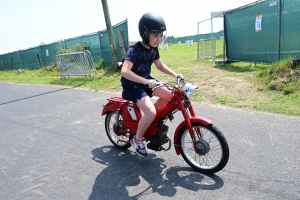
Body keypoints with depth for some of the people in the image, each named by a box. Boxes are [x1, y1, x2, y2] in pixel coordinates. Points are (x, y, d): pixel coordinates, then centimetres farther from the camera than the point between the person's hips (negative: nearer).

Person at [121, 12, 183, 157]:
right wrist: (146, 82, -43)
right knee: (151, 112, -24)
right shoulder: (135, 50, -24)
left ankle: (151, 120, 16)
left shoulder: (153, 49, 0)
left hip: (146, 80, 8)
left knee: (170, 95, -3)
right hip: (132, 84, -8)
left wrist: (175, 75, 0)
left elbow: (160, 65, 13)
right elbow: (125, 71, -36)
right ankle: (137, 139, 1)